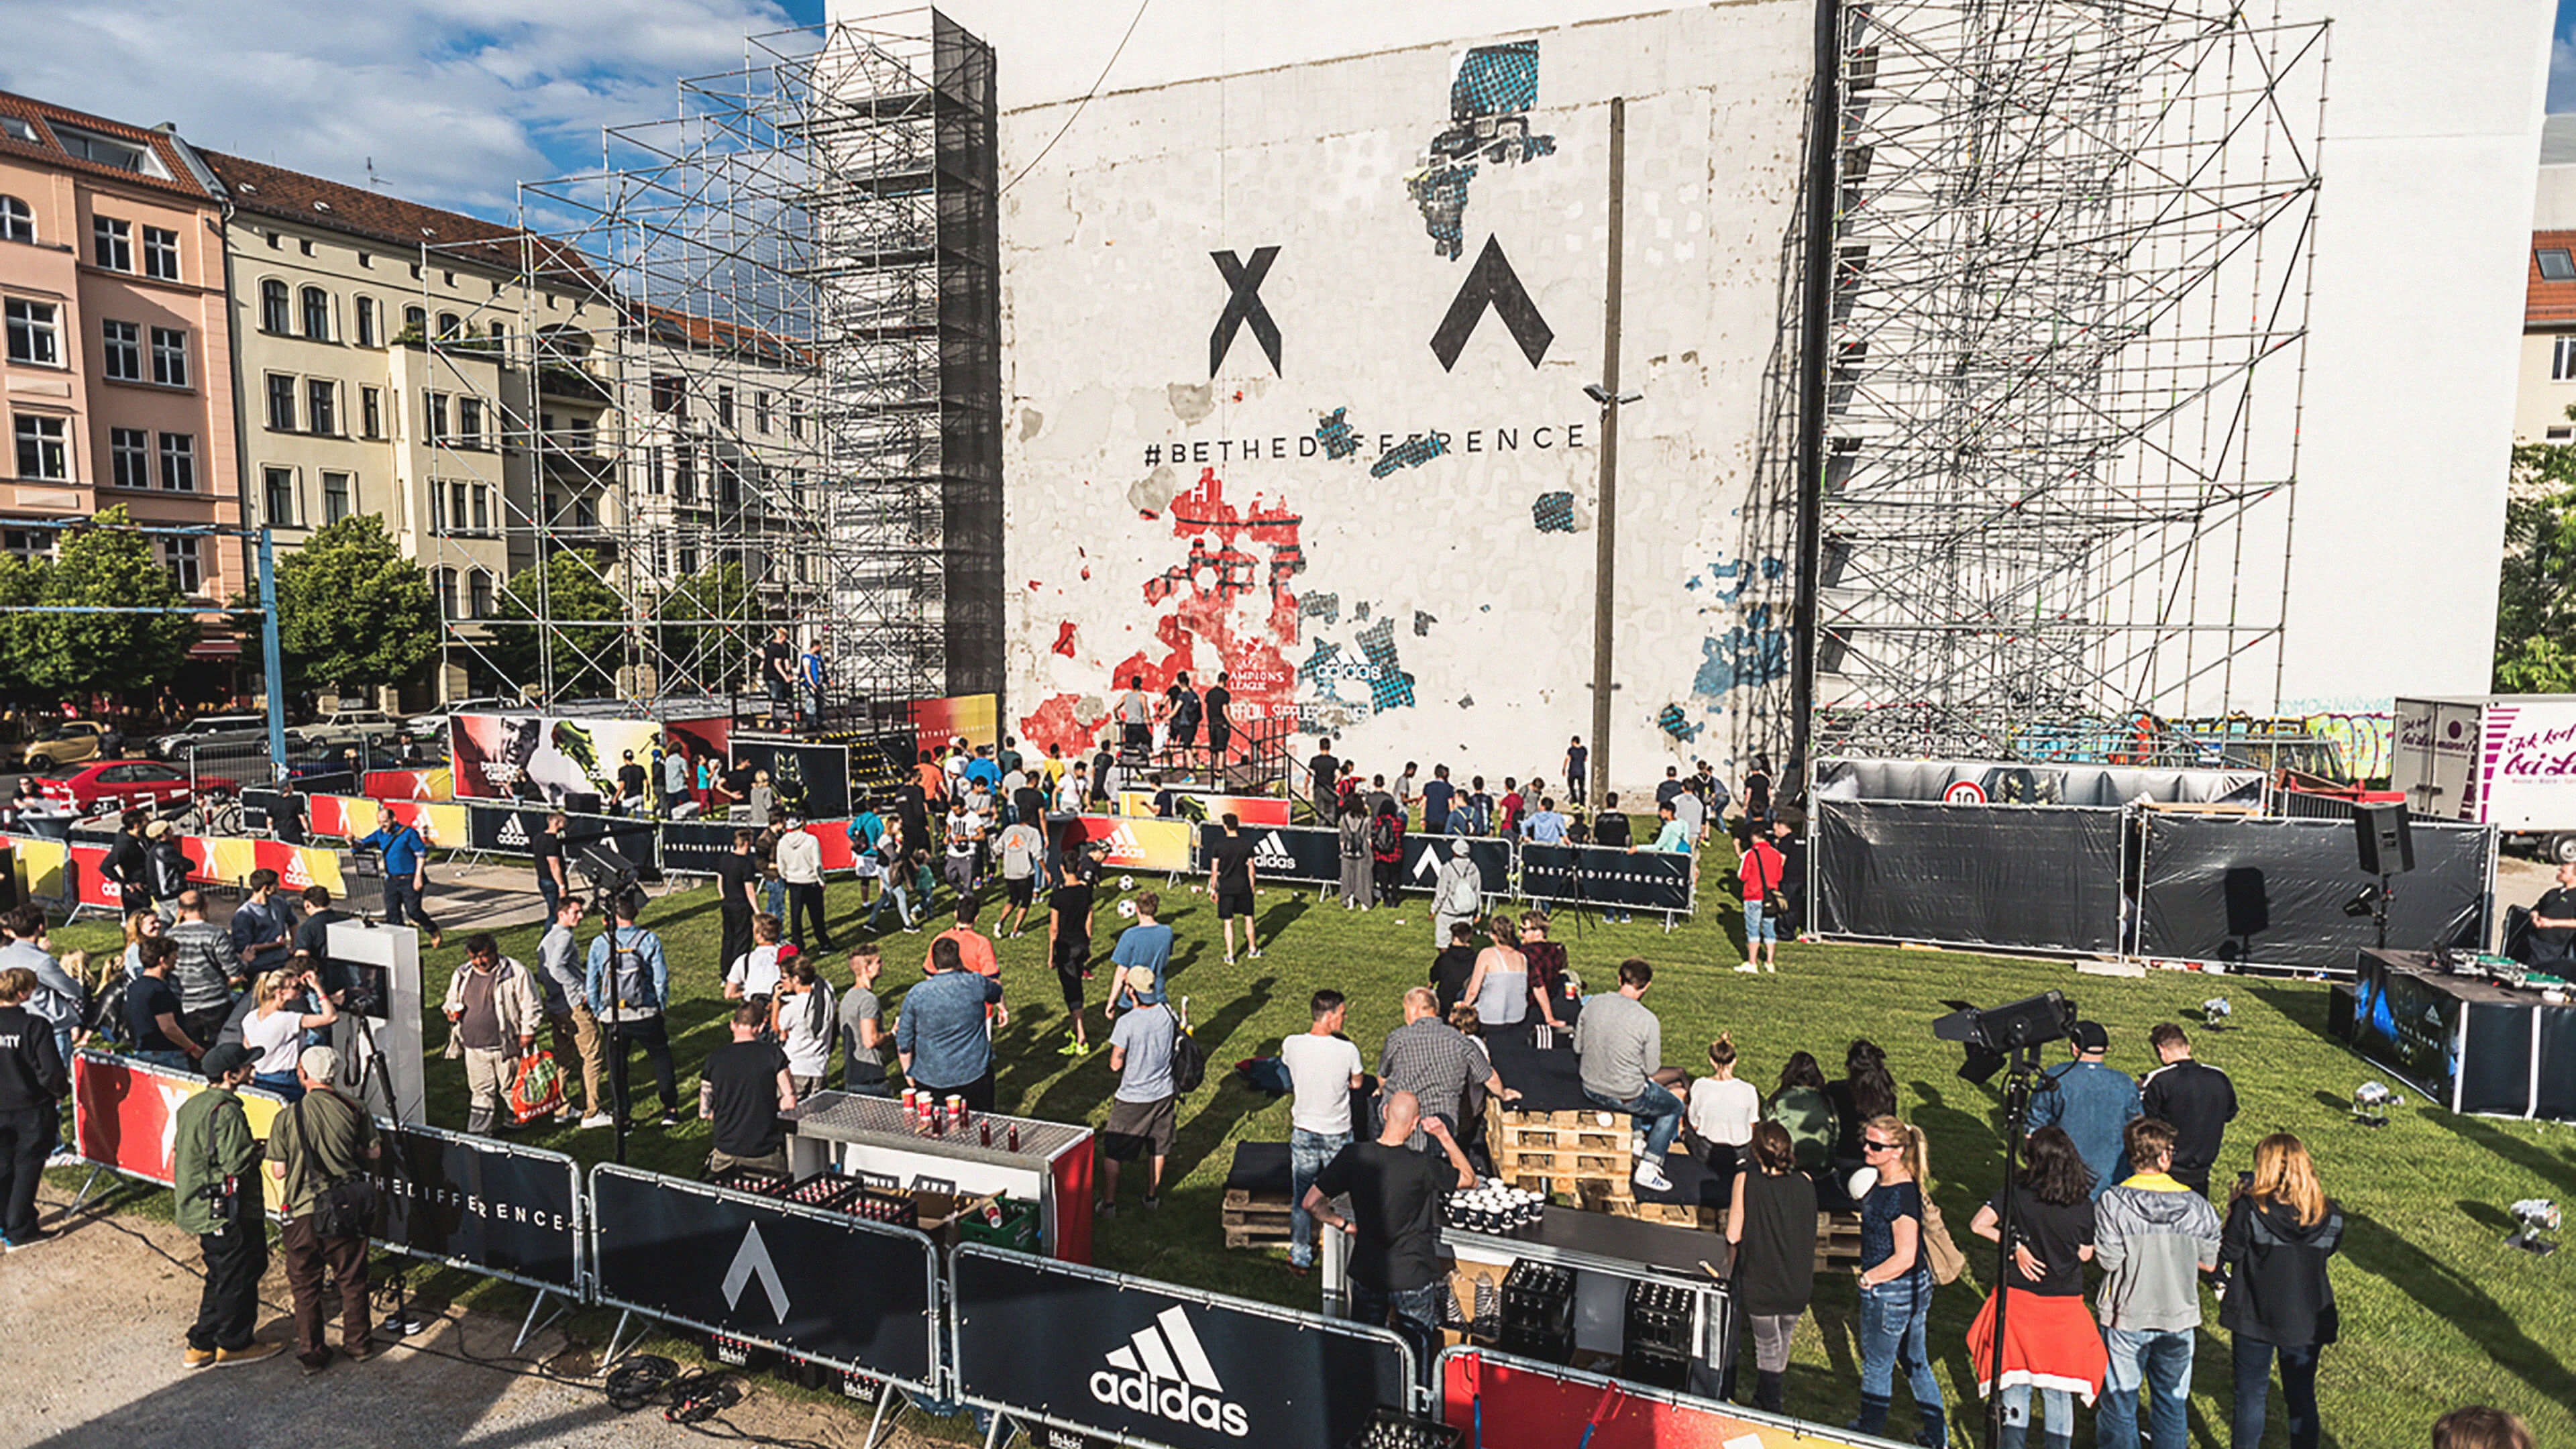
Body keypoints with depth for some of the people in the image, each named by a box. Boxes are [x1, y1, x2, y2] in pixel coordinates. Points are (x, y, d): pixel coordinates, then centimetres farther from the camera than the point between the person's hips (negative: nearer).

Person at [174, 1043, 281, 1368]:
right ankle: (233, 1344, 17)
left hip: (200, 1210, 10)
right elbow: (236, 1164, -26)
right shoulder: (227, 1112, -23)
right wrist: (259, 1148, -7)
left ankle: (201, 1344, 26)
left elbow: (179, 1153, 17)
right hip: (231, 1214, -10)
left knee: (221, 1277, 20)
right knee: (239, 1277, 5)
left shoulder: (192, 1105, 8)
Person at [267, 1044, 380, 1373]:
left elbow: (279, 1171, -5)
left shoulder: (287, 1118, -10)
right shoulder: (354, 1110, -5)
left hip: (303, 1212, -1)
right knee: (352, 1280, 16)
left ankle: (312, 1354, 21)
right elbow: (374, 1153, 4)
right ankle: (357, 1344, 26)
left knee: (306, 1286, 14)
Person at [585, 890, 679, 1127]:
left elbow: (590, 984, 2)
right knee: (661, 1057, 16)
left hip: (613, 1017, 1)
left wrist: (598, 1012, 15)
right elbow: (661, 979, -6)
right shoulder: (649, 940, -7)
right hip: (645, 1014, -1)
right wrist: (660, 1006, 9)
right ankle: (670, 1110, 15)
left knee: (617, 1065, 15)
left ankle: (621, 1115, 18)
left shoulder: (600, 943, -2)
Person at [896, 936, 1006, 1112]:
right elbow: (997, 991, 17)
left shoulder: (916, 994, -10)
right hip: (974, 1074, 0)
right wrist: (1004, 1008, 40)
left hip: (931, 1078, 0)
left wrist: (908, 1072, 12)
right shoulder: (975, 984, -9)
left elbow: (903, 1044, -4)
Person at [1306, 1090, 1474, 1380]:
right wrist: (1445, 1137, -5)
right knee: (1417, 1348, 20)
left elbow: (1311, 1203, -10)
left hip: (1366, 1272, 2)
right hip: (1413, 1277, -2)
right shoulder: (1421, 1166, -22)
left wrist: (1343, 1225, 3)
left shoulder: (1353, 1156, -15)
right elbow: (1469, 1179, -4)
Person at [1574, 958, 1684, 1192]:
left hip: (1590, 1088, 6)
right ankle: (1647, 1170, 18)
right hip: (1627, 1097, -6)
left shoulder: (1592, 1004, -9)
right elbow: (1652, 1071, -12)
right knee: (1674, 1108, 23)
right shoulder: (1648, 1020, -22)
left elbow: (1577, 1049, 3)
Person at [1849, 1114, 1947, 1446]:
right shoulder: (1883, 1182, 0)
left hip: (1891, 1293, -9)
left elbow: (1905, 1258, -26)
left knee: (1877, 1366, 11)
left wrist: (1869, 1279, -16)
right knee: (1915, 1363, 22)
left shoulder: (1901, 1195, -27)